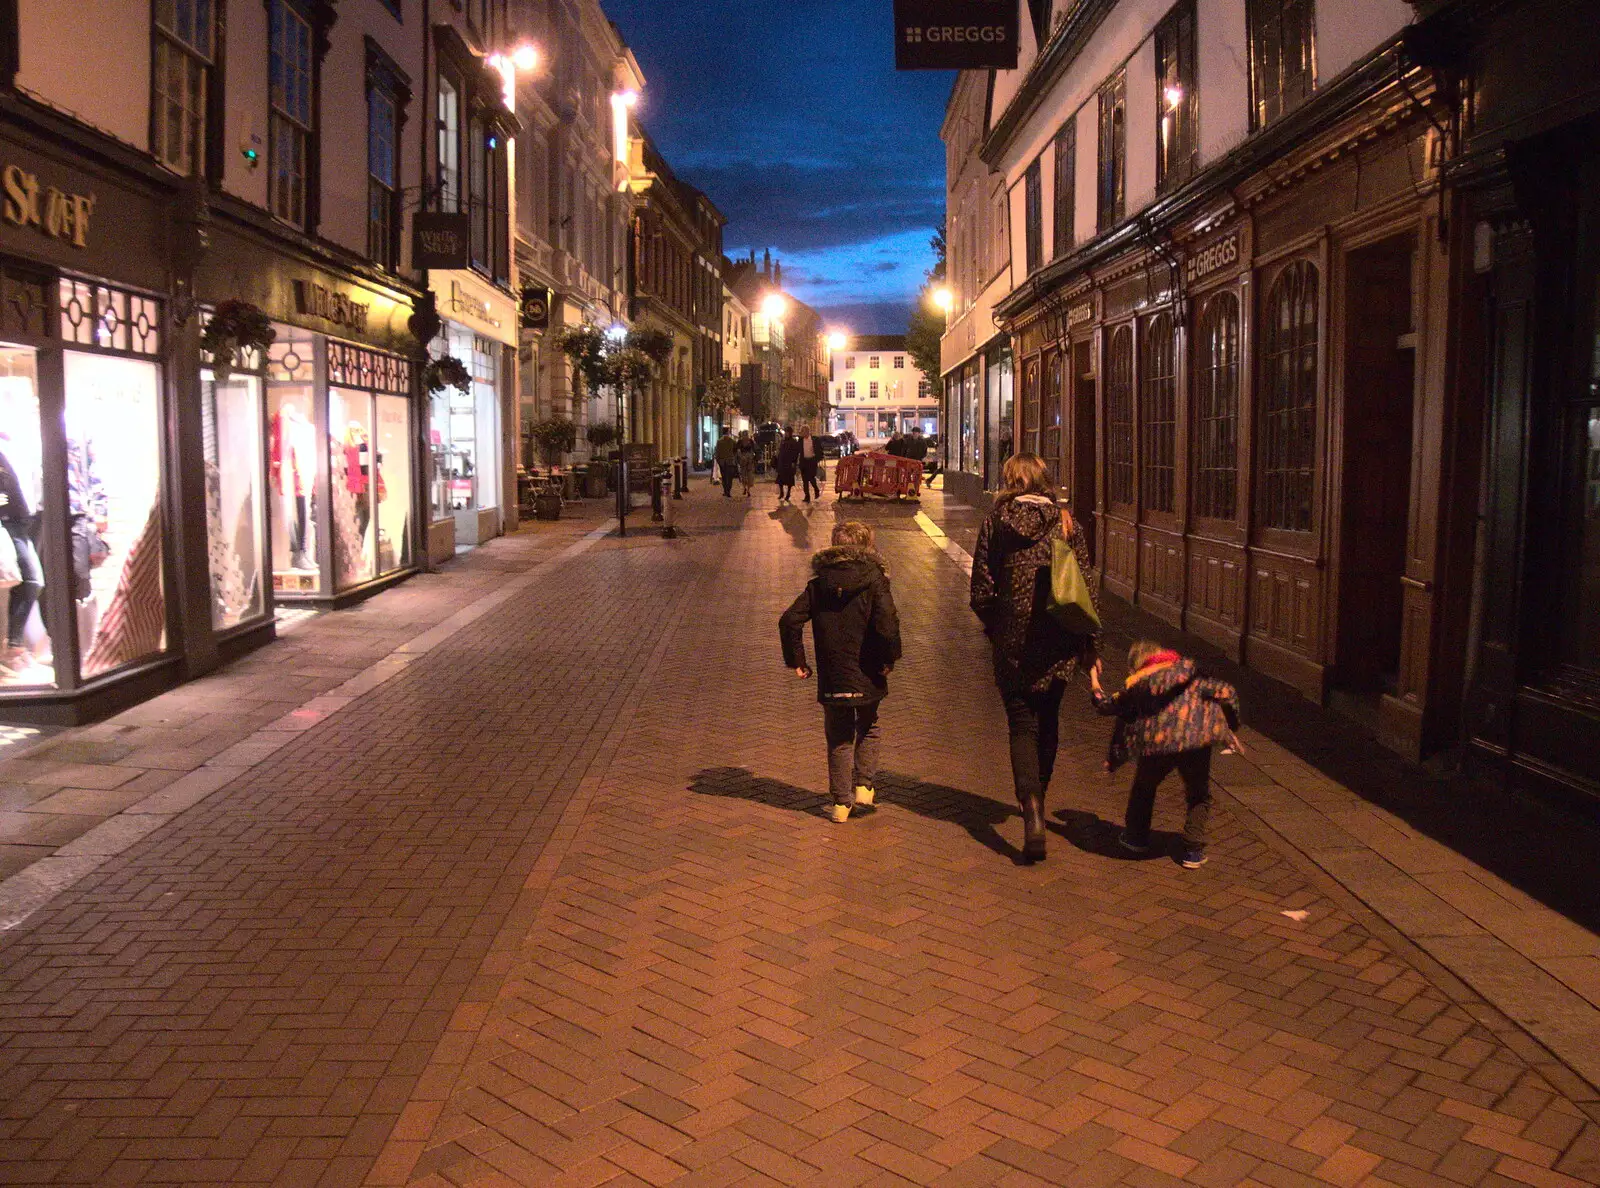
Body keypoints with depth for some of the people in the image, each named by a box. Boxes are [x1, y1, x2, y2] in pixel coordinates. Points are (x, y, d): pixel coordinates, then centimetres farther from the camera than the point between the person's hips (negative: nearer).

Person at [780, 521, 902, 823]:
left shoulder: (818, 584, 3)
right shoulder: (874, 580, -7)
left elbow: (789, 621, -2)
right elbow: (887, 623, -20)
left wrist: (797, 660, 5)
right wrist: (890, 657, -6)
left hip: (831, 677, 2)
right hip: (867, 674, -1)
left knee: (839, 737, 13)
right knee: (867, 728, 23)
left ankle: (841, 802, 13)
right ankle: (864, 786, 14)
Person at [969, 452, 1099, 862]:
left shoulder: (996, 522, -4)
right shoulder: (1065, 522, 0)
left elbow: (981, 592, -3)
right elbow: (1088, 586, 0)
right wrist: (1088, 641, 9)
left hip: (1013, 642, -2)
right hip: (1059, 642, 2)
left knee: (1022, 726, 2)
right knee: (1047, 721, 19)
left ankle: (1033, 816, -16)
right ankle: (1036, 801, 36)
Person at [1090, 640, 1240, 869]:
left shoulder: (1136, 685, 18)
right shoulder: (1190, 673, 21)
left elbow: (1106, 705, 26)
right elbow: (1225, 692, 13)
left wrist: (1094, 681, 43)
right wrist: (1230, 730, 22)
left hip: (1156, 742, 0)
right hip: (1196, 739, 0)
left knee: (1144, 786, 29)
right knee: (1198, 795, 22)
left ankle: (1137, 836, 39)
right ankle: (1193, 851, 14)